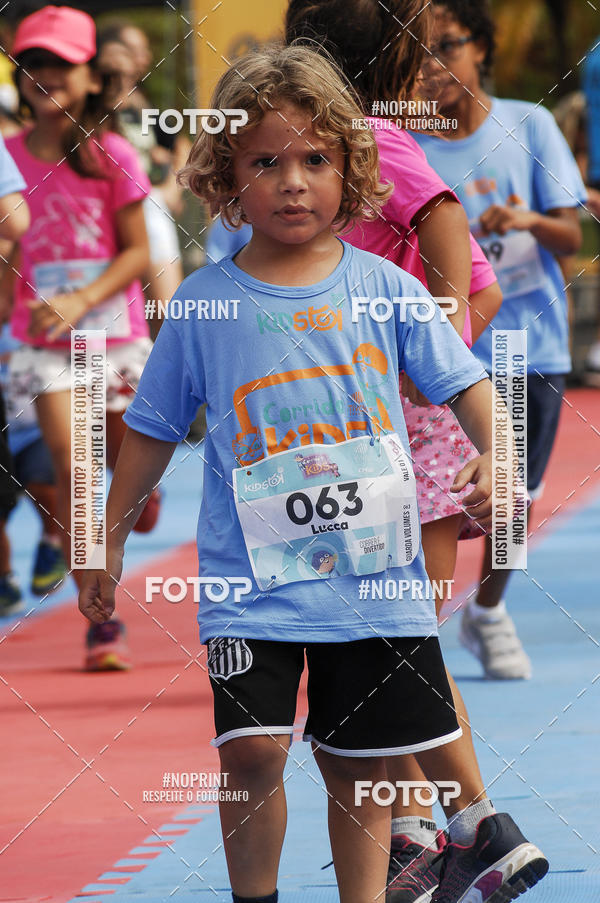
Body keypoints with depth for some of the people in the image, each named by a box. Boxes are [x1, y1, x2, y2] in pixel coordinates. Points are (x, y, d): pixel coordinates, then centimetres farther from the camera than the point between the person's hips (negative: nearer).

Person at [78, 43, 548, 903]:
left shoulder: (384, 288, 1)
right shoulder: (204, 303, 0)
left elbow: (464, 381, 5)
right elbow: (152, 430, 10)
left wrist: (495, 456, -14)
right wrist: (110, 545, 13)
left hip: (374, 573, 1)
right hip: (251, 580, -1)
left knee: (360, 769, 7)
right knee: (253, 749, -15)